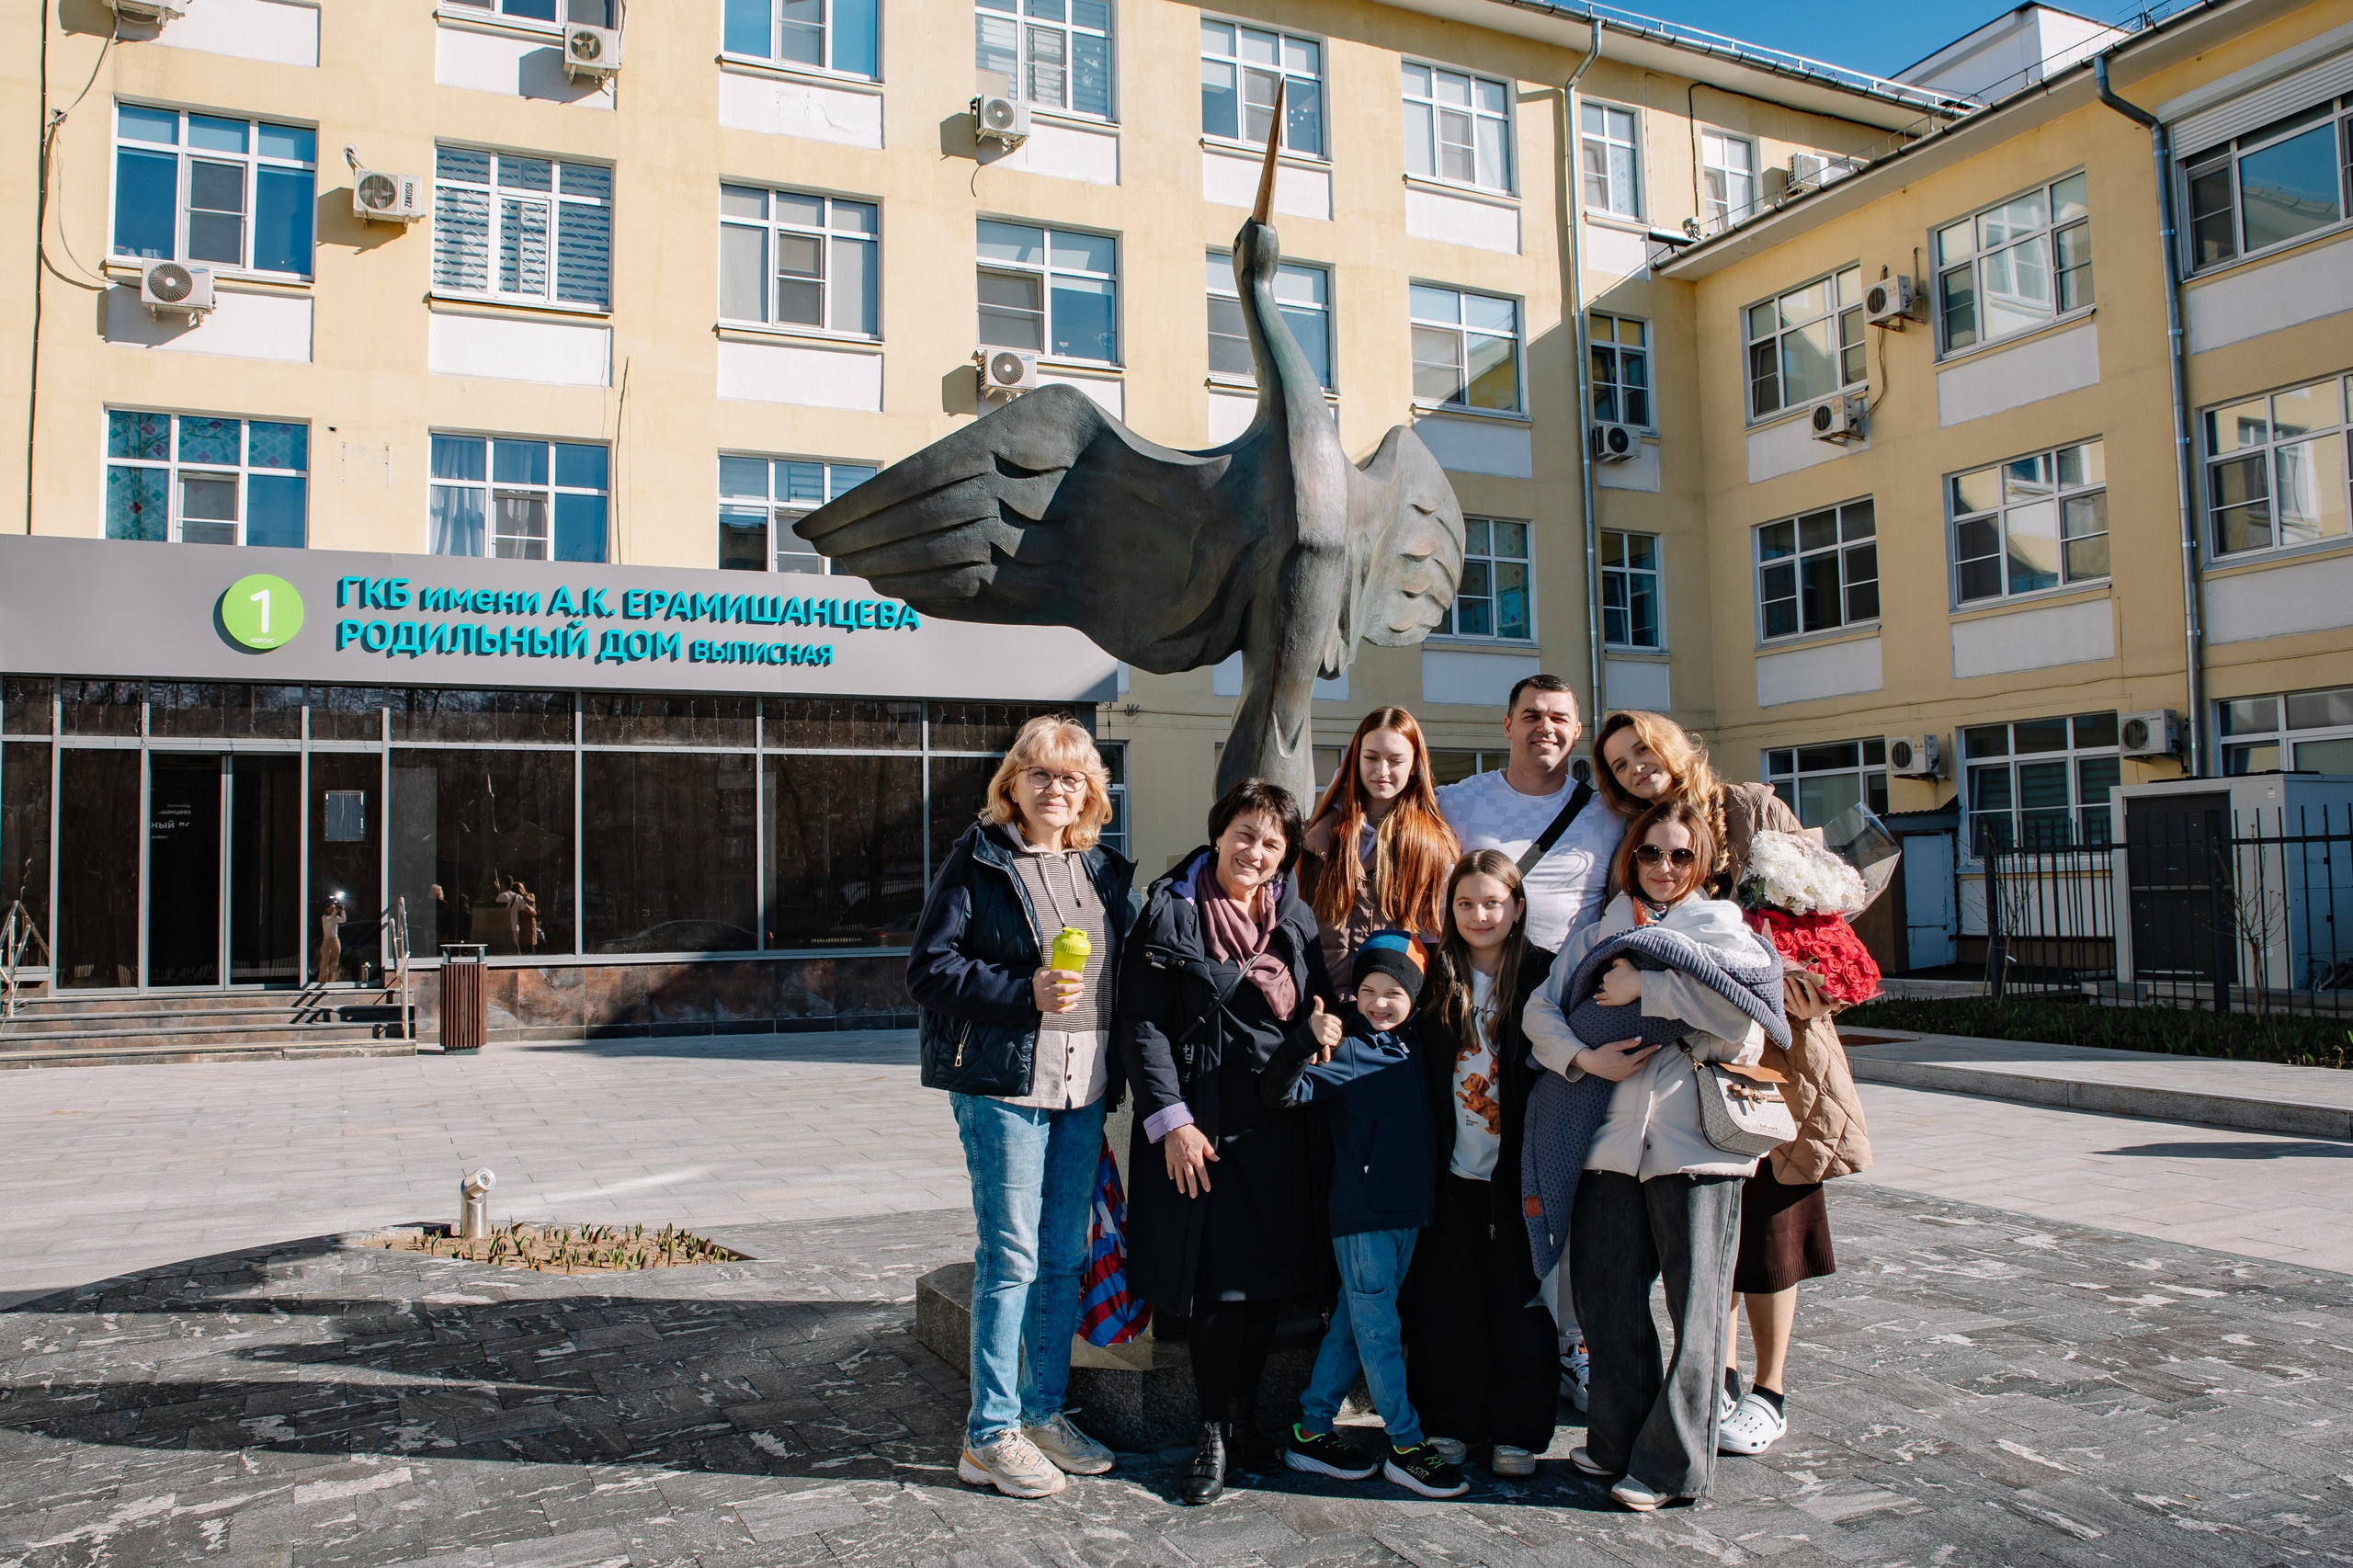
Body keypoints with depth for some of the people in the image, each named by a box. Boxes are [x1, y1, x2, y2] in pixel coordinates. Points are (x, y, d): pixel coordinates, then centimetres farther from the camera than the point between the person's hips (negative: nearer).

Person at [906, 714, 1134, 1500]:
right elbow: (928, 967, -9)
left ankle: (1045, 1410, 27)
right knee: (1011, 1258, -2)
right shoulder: (976, 862, -4)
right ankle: (990, 1434, 10)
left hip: (1084, 1089, 6)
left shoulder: (1105, 870, 13)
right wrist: (1024, 993, -20)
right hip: (1003, 1082, -6)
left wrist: (1115, 1072, 11)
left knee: (1065, 1257, 13)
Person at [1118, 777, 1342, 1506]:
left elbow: (1318, 1008, 20)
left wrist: (1324, 1028, -4)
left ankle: (1245, 1412, 26)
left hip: (1281, 1125, 5)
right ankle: (1214, 1432, 14)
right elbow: (1143, 1022, -8)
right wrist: (1171, 1119, -14)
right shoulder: (1172, 909, -5)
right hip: (1204, 1124, -5)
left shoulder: (1296, 918, 10)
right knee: (1220, 1282, -3)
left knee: (1269, 1278, 9)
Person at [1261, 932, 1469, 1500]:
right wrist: (1309, 1041, -36)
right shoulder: (1349, 1052, -10)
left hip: (1406, 1210, 7)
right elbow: (1280, 1090, -22)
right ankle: (1406, 1446, 11)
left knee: (1354, 1323, 14)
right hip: (1361, 1212, -7)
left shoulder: (1414, 1052, 9)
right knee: (1379, 1329, 0)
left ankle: (1310, 1432, 24)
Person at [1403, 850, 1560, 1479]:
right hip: (1453, 1169, 2)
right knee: (1445, 1302, 8)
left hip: (1517, 1171, -2)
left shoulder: (1543, 974, -3)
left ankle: (1519, 1432, 20)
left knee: (1519, 1300, 6)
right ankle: (1450, 1422, 23)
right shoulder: (1439, 979, 5)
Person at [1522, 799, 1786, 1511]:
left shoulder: (1723, 925, 8)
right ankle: (1617, 1441, 23)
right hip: (1613, 1134, 3)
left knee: (1693, 1305, 1)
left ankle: (1672, 1465, 11)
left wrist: (1648, 987, -11)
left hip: (1696, 1139, -3)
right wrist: (1586, 1058, -11)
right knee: (1604, 1291, 7)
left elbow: (1747, 1012, -11)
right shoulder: (1600, 934, 17)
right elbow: (1541, 1009, 7)